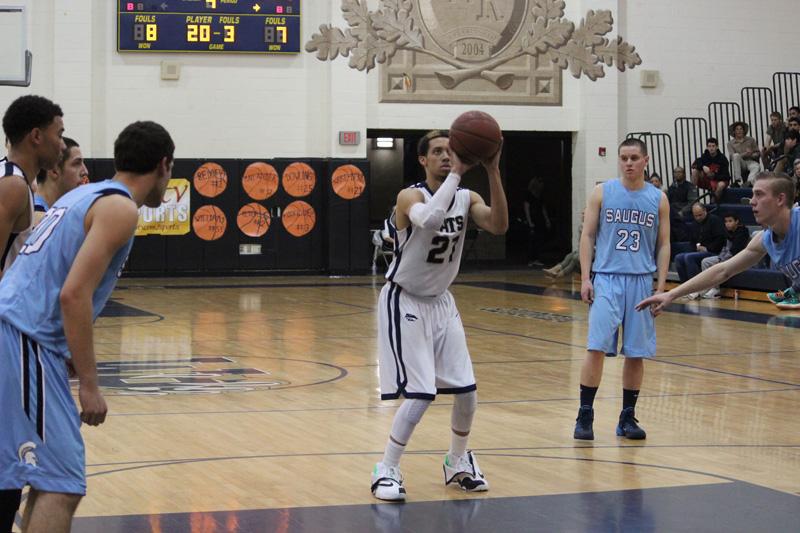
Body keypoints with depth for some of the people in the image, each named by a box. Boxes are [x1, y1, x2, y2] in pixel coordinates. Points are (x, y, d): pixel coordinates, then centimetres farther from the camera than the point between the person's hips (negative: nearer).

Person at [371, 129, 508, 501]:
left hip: (441, 302, 7)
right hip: (404, 301, -6)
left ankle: (457, 463, 28)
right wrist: (456, 173, -39)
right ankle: (387, 471, 0)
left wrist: (492, 172, -28)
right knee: (420, 394, -15)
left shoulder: (466, 199, -2)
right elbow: (430, 219, -43)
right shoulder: (410, 196, -19)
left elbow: (499, 226, -21)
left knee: (466, 390, 6)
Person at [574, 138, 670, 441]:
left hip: (641, 281, 2)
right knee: (596, 348, -10)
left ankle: (627, 418, 16)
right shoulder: (602, 193, 3)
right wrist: (585, 278, -5)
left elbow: (663, 245, 9)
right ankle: (585, 416, -2)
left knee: (636, 353, 5)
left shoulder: (658, 200, 6)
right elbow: (588, 236, 4)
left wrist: (661, 287, 1)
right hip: (606, 279, -2)